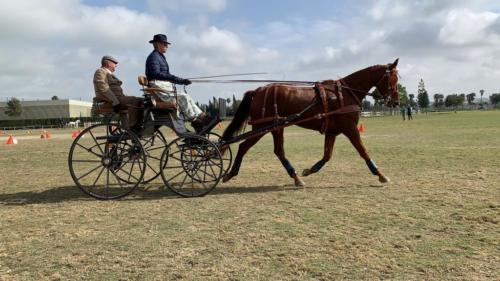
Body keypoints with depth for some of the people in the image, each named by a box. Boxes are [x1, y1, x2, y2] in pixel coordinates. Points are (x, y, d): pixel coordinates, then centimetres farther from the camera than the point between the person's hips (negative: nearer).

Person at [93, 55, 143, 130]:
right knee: (133, 101, -27)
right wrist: (115, 101, -25)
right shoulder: (100, 72, -2)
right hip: (109, 101, -10)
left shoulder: (110, 73, 29)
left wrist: (124, 96, 7)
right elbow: (103, 89, -17)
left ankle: (139, 126, -10)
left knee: (140, 100, -2)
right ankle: (132, 127, -31)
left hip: (117, 97, 10)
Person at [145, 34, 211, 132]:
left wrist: (182, 81, 17)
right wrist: (173, 78, -28)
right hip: (159, 90, -10)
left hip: (166, 89, 10)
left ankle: (201, 116, -5)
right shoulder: (154, 57, -7)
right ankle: (194, 121, -18)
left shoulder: (161, 57, 23)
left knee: (186, 96, -1)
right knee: (182, 97, -21)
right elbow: (156, 74, -21)